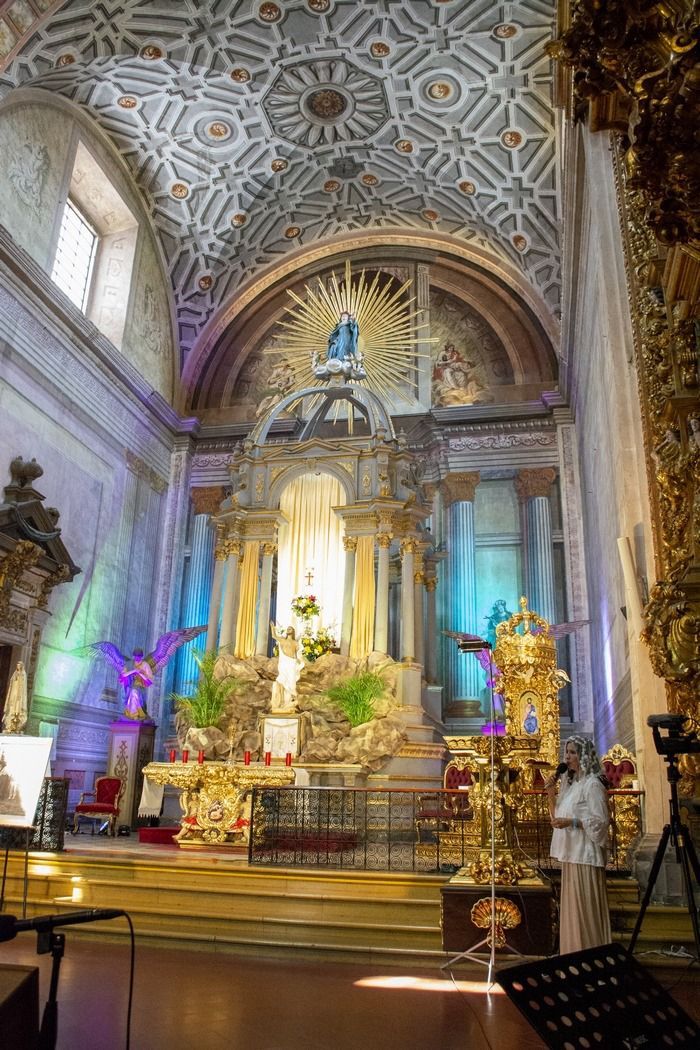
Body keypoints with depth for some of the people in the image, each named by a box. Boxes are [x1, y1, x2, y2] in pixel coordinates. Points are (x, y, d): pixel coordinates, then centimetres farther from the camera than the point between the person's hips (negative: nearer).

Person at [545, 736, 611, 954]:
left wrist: (571, 822, -24)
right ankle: (576, 956, 23)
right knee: (572, 907, 13)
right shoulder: (570, 783, 14)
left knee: (586, 908, -3)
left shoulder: (592, 784, -11)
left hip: (585, 855, -9)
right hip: (570, 854, 9)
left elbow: (600, 821, -16)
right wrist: (551, 794, 3)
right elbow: (557, 817, 17)